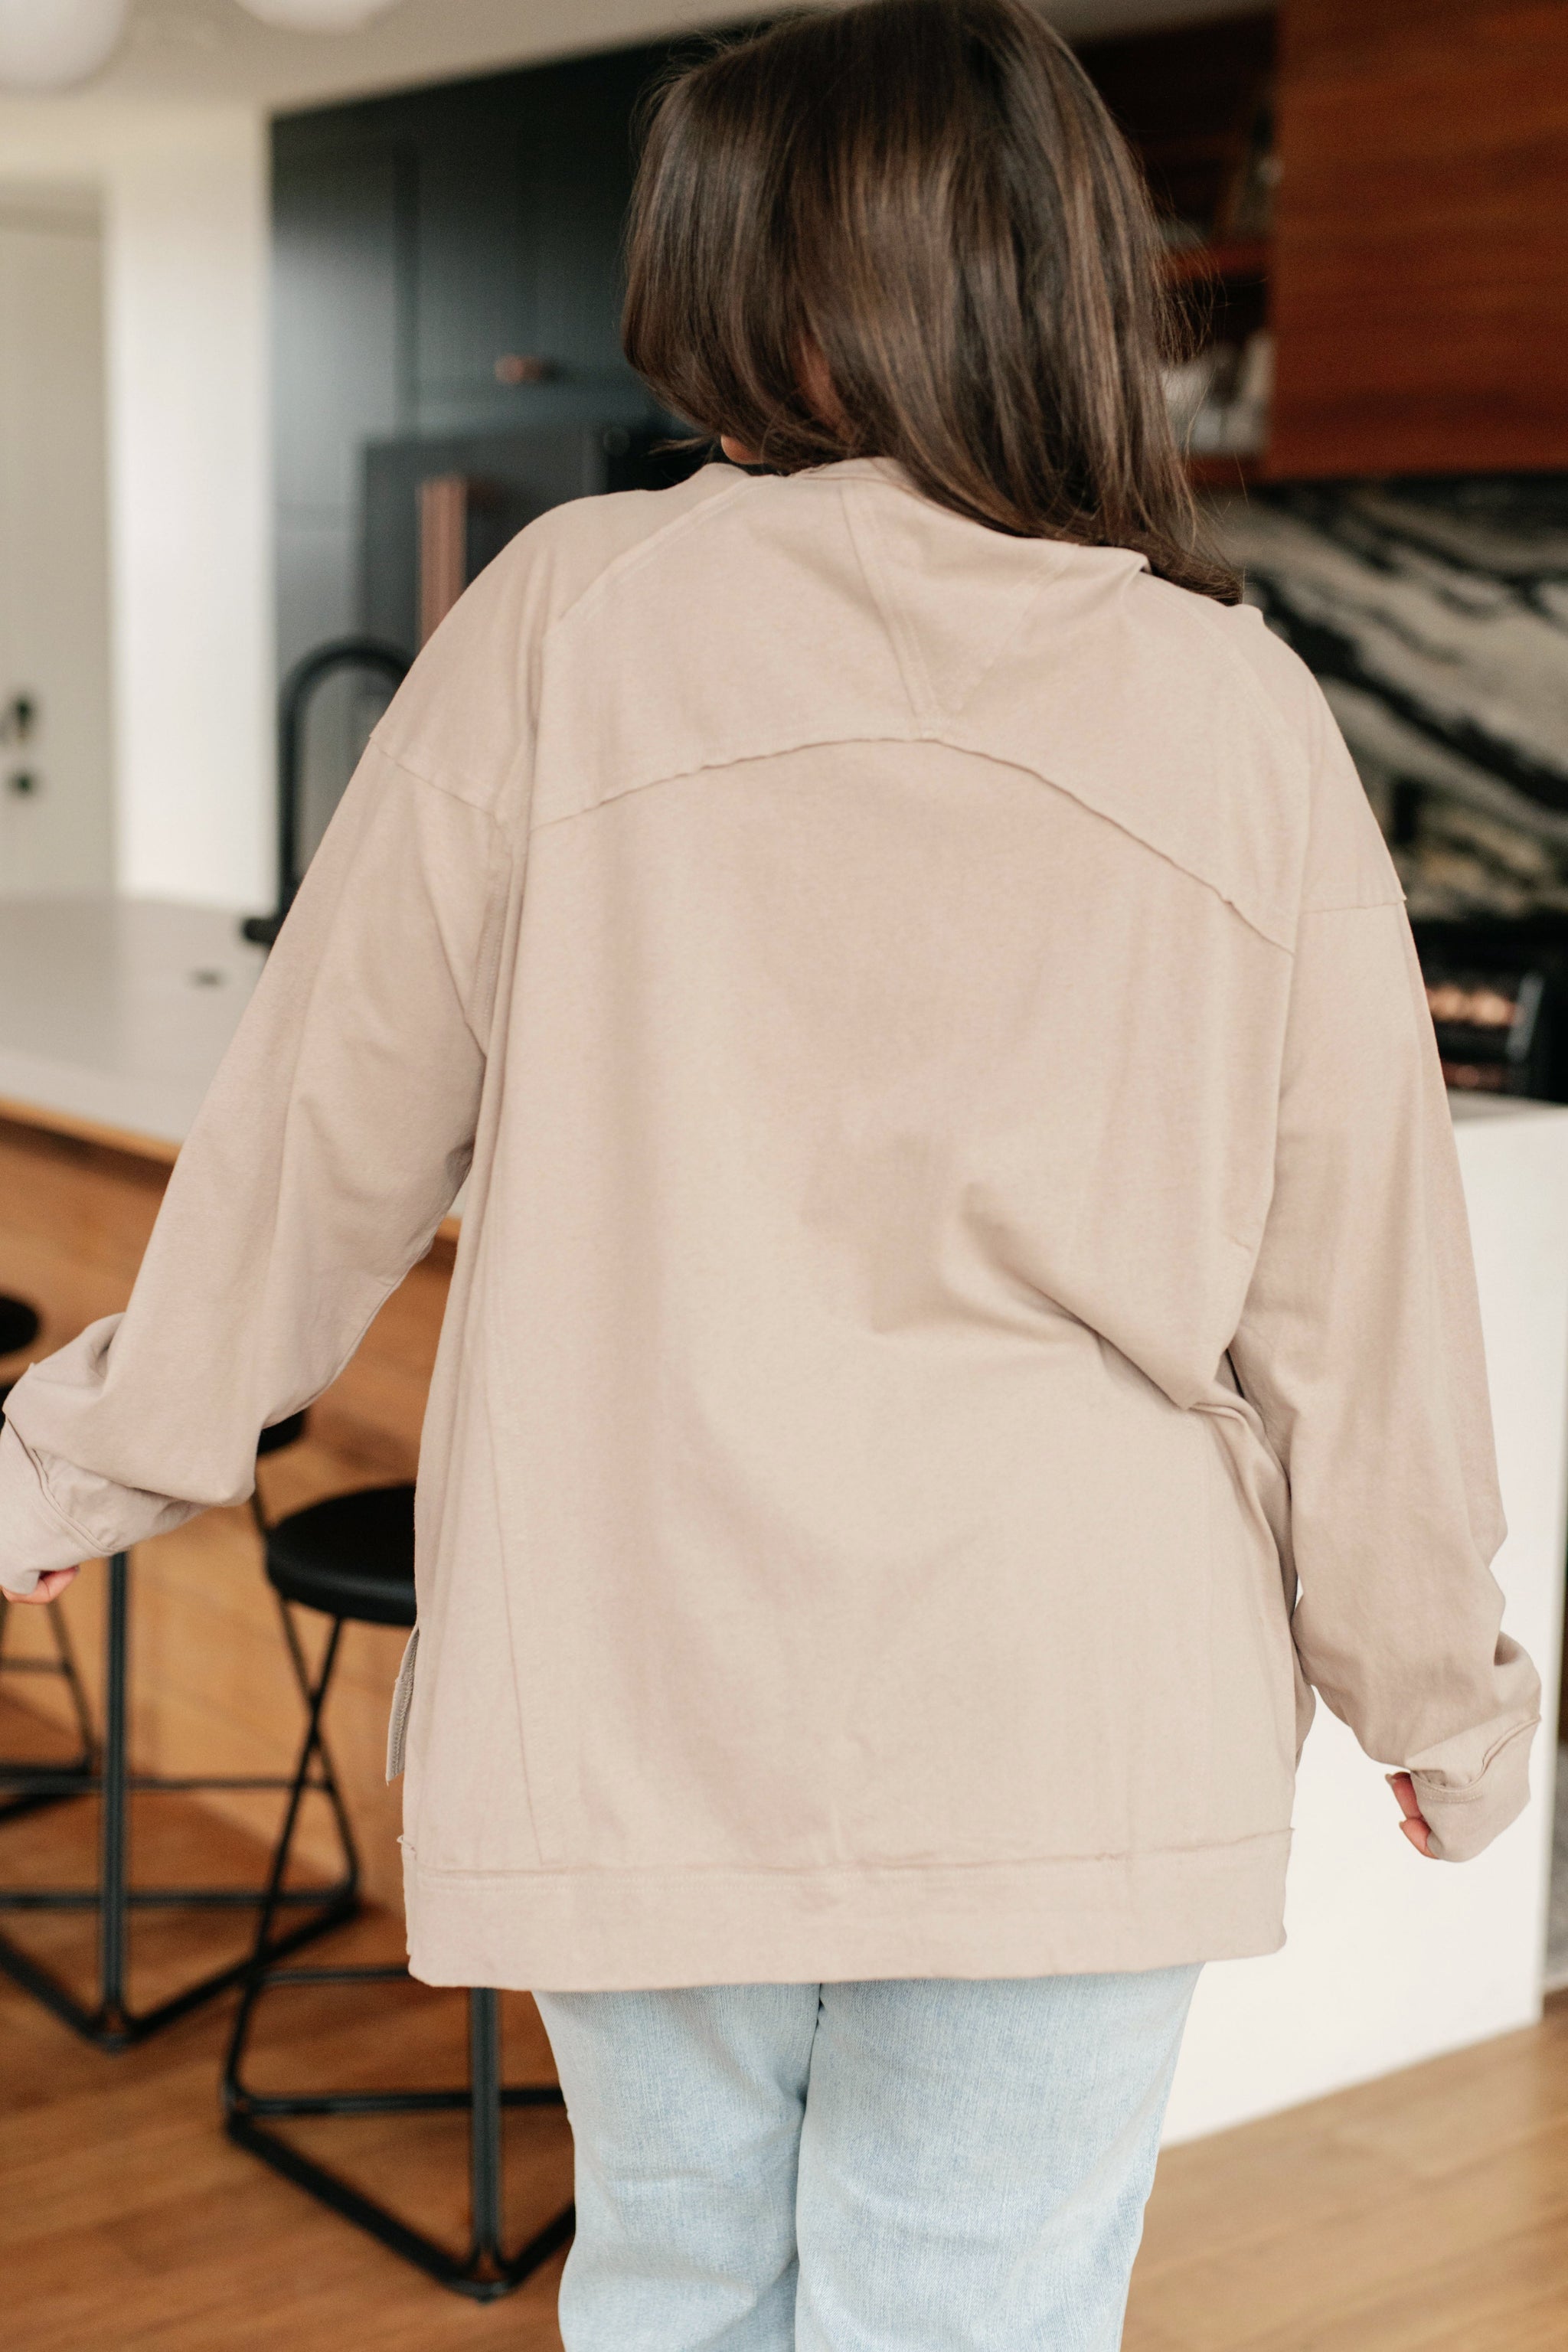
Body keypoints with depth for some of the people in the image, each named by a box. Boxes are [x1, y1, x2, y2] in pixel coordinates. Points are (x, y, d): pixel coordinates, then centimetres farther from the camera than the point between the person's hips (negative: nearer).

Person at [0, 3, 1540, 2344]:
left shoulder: (575, 615, -7)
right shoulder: (1240, 709, -3)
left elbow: (337, 1117, -1)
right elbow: (1355, 1273, 0)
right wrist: (1438, 1692, 14)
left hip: (627, 1690, 0)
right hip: (1072, 1721, 0)